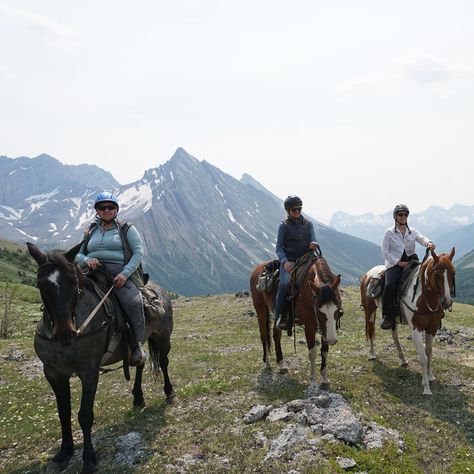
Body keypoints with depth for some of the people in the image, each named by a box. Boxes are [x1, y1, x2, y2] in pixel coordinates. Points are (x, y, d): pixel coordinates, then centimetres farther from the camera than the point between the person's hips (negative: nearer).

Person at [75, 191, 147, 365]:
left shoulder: (127, 229, 11)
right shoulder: (90, 232, 24)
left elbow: (139, 251, 0)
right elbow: (78, 255, 23)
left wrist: (125, 274, -15)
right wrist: (86, 260, -4)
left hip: (121, 274, -4)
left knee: (133, 302, -32)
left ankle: (137, 346, -17)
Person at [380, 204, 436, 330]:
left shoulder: (413, 232, 12)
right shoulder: (389, 232, 3)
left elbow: (422, 238, -9)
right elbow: (385, 252, -2)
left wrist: (429, 243, -33)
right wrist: (398, 262, -12)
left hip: (411, 261, 4)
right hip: (394, 264, -4)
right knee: (390, 285, -27)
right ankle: (386, 316, -15)